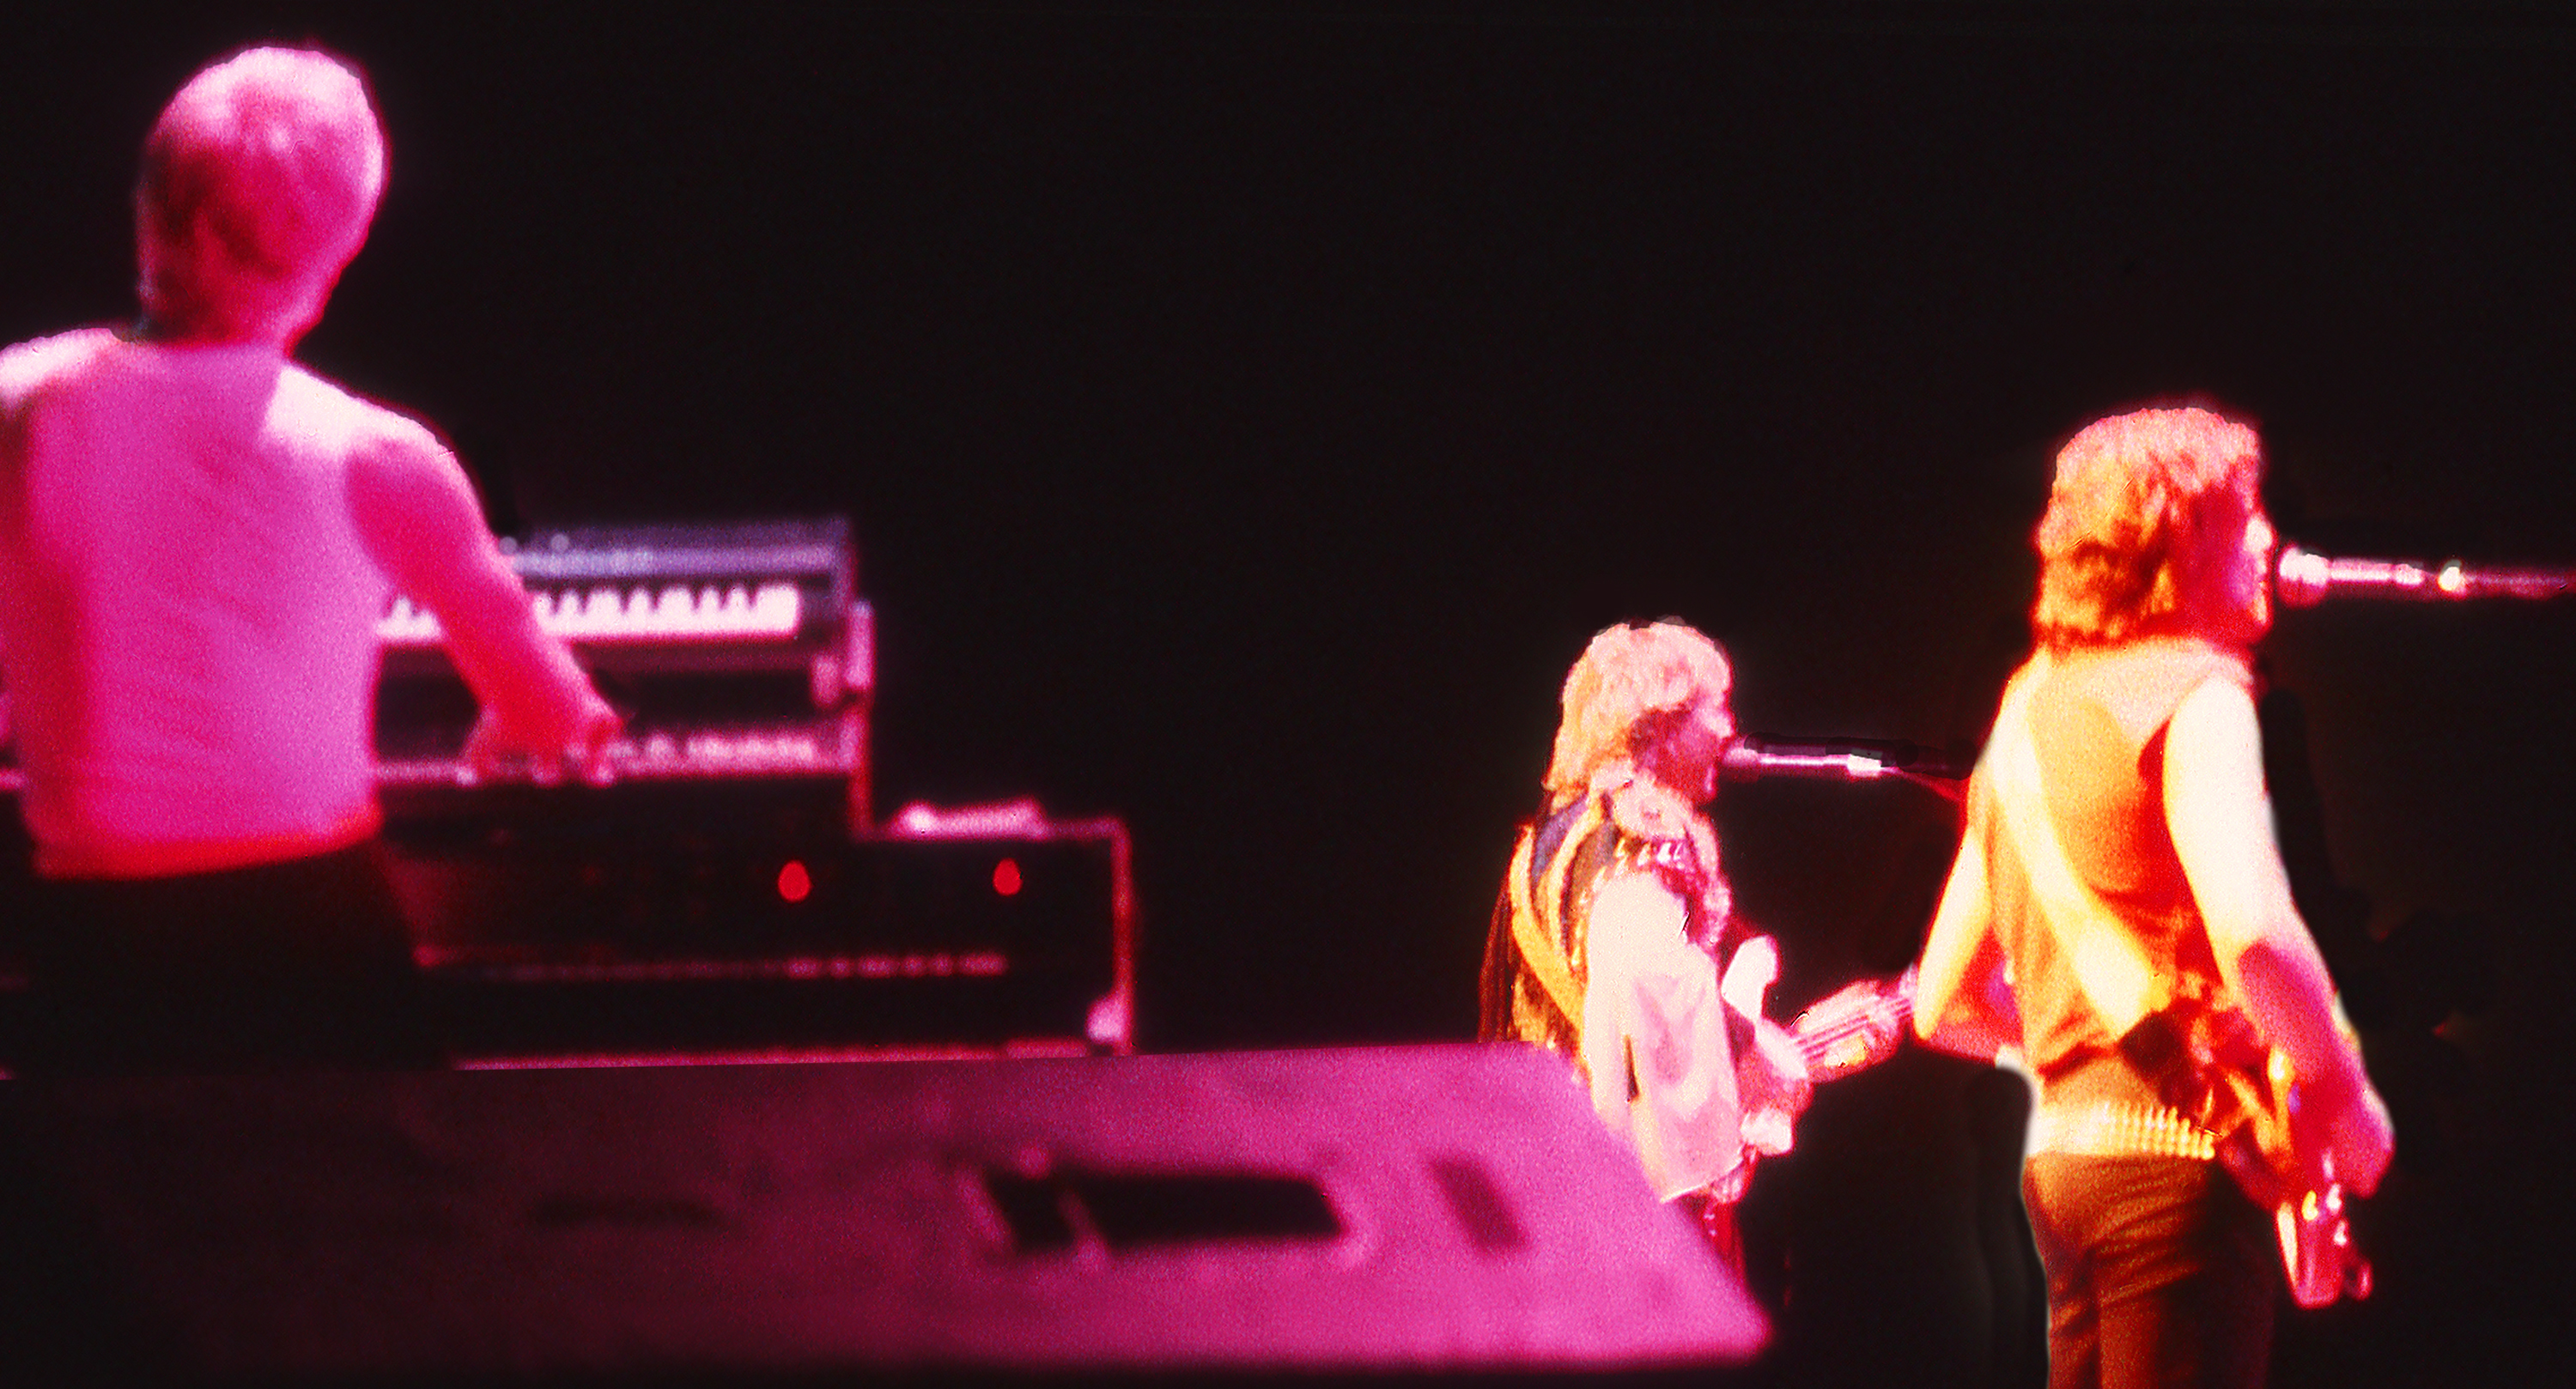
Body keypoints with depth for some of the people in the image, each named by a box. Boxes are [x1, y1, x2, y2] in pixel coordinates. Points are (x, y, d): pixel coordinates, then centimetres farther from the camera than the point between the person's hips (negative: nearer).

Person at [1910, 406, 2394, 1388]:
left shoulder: (2029, 704, 19)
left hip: (2059, 1158, 8)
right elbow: (2252, 933, -24)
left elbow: (1944, 1003, 21)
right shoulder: (2193, 689, -7)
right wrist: (2344, 1090, -10)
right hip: (2178, 1158, -8)